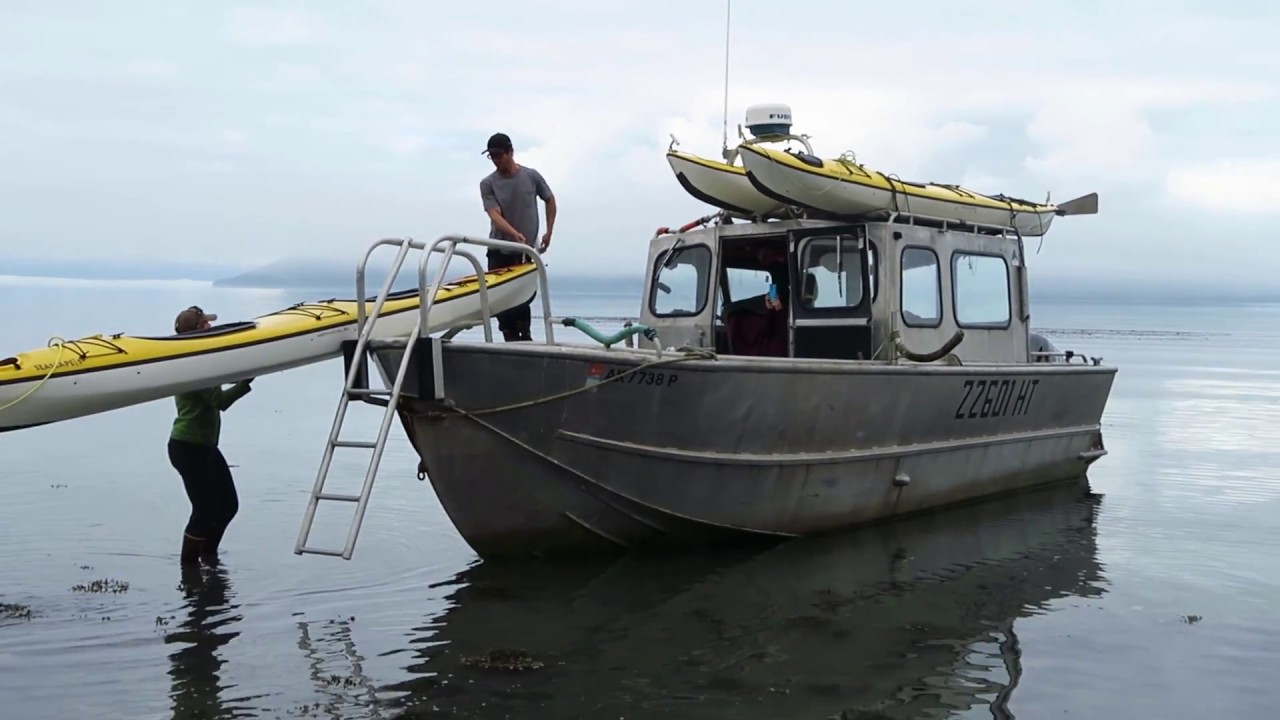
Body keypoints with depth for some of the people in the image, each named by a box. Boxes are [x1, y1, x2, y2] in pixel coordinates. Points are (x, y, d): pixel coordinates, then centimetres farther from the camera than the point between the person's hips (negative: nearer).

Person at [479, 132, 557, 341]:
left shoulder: (531, 176, -2)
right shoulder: (488, 184, -6)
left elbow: (550, 200, 13)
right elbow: (495, 215, -18)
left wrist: (549, 231, 5)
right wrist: (515, 234, -35)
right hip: (499, 252, 0)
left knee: (525, 296, 2)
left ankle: (524, 336, 17)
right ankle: (512, 340, 6)